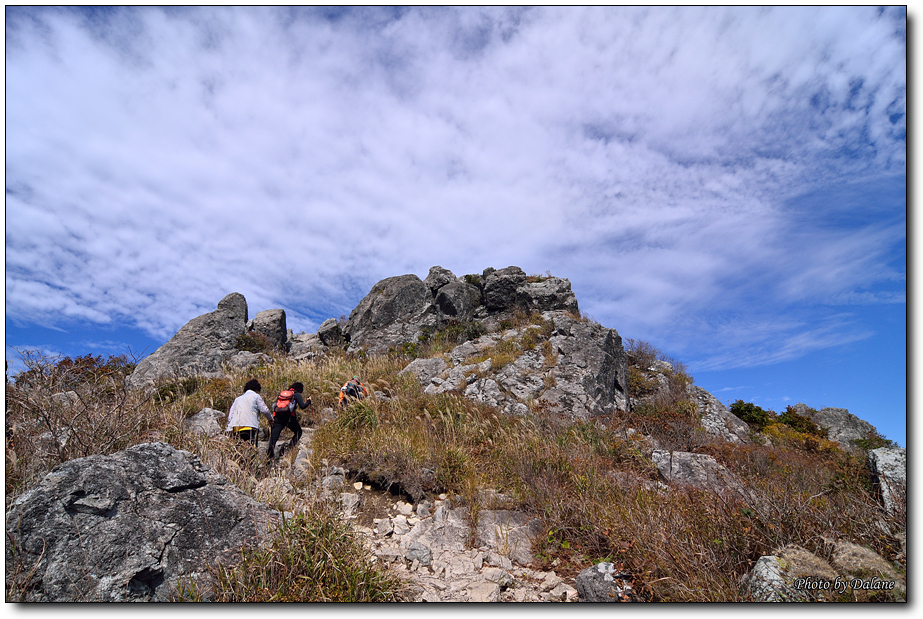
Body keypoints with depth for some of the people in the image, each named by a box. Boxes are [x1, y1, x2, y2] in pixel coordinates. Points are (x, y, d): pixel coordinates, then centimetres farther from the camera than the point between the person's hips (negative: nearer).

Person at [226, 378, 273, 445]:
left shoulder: (238, 398, 26)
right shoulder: (256, 396, 8)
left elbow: (230, 415, 21)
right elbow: (264, 410, 1)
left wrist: (229, 429, 23)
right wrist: (270, 419, 18)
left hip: (236, 429, 6)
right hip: (250, 427, -6)